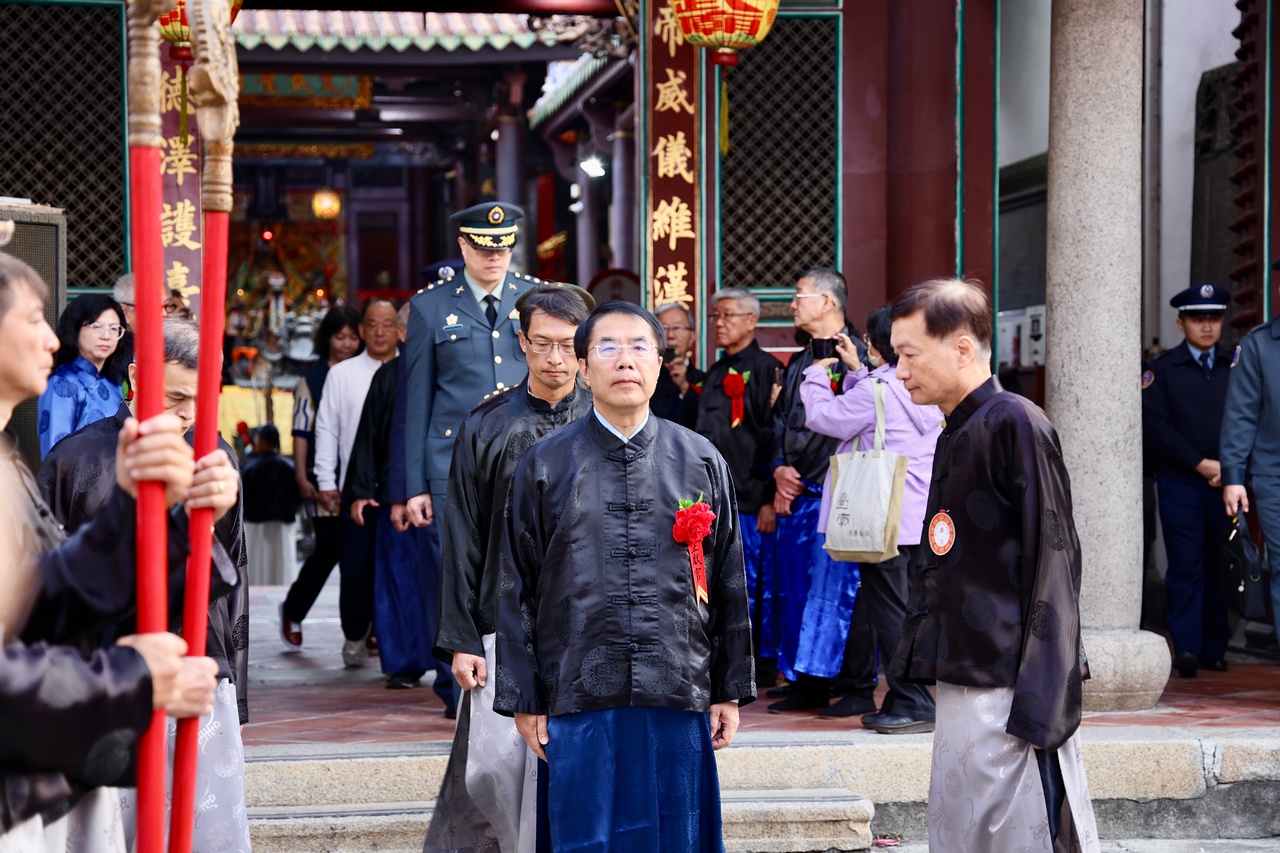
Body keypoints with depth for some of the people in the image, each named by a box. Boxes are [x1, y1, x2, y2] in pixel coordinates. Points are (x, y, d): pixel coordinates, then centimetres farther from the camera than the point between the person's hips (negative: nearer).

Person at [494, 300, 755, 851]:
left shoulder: (700, 461, 7)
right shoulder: (545, 466, 4)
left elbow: (729, 584, 9)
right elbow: (516, 590, 4)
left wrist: (731, 690, 6)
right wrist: (522, 698, 1)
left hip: (679, 698, 1)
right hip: (579, 699, -1)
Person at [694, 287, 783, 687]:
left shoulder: (766, 369, -6)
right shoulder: (714, 375, 18)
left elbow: (775, 438, -12)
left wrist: (770, 499, -17)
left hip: (752, 500, -8)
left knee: (758, 586, -3)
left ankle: (765, 664, 4)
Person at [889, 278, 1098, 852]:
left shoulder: (1015, 423, -10)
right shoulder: (954, 437, 17)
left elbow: (1052, 562, -15)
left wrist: (1038, 703, -19)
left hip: (1011, 694, -9)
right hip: (961, 686, 9)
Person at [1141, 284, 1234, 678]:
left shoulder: (1237, 366, 12)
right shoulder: (1161, 369, 5)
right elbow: (1156, 425, -4)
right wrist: (1201, 464, -10)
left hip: (1226, 483, 2)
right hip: (1180, 483, -2)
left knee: (1221, 567, 4)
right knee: (1185, 567, -7)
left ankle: (1215, 648, 10)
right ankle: (1186, 649, -8)